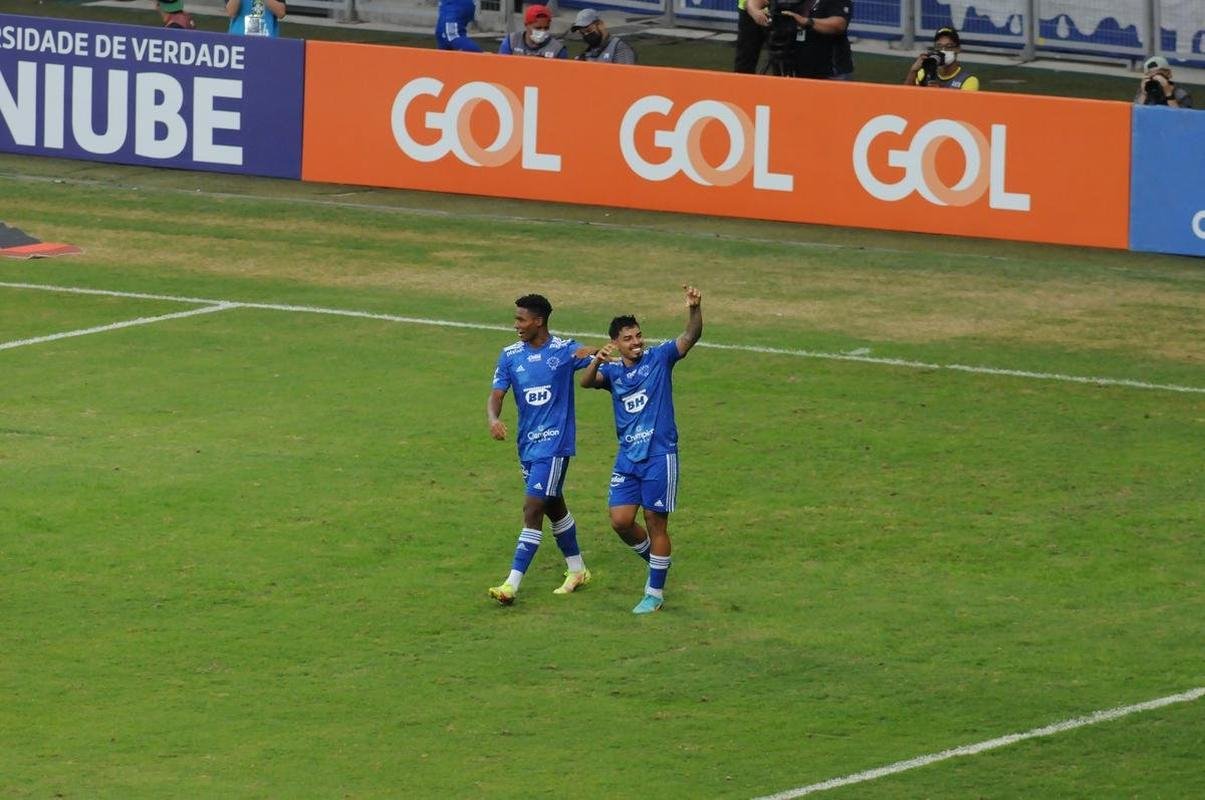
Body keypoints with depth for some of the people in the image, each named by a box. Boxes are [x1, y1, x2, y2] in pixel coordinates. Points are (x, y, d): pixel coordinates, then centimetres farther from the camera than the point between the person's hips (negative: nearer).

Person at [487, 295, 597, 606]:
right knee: (553, 507, 18)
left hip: (554, 442, -6)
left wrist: (597, 357, -35)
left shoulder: (565, 350, -8)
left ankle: (512, 584, -16)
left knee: (533, 509, -12)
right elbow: (496, 395, 1)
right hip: (527, 443, 6)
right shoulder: (510, 355, 4)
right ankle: (576, 570, 35)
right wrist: (493, 419, -22)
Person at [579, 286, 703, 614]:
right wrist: (597, 361, -36)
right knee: (621, 520, -1)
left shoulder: (659, 358, -3)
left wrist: (694, 310, -37)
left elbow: (691, 336, -16)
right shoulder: (612, 370, 5)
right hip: (627, 457, 4)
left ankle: (655, 592, 11)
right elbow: (587, 381, -15)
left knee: (656, 523, 1)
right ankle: (653, 559, 27)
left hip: (659, 455, -4)